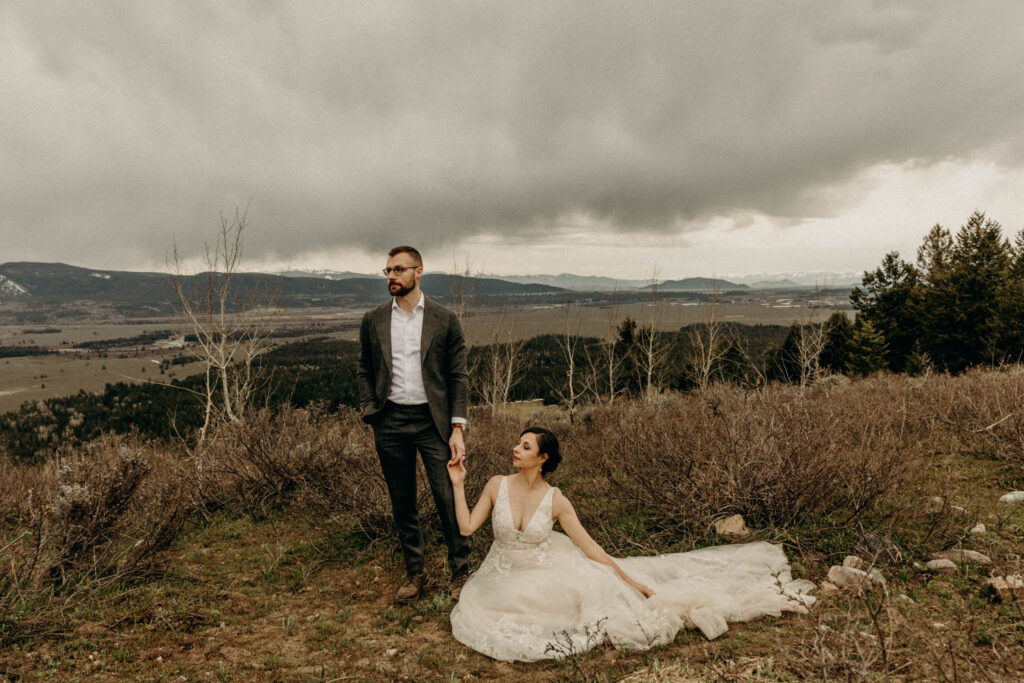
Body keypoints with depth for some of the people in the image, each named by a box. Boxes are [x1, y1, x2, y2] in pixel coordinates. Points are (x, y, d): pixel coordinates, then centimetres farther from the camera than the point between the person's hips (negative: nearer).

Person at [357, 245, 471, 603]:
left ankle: (460, 572, 18)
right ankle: (415, 573, 28)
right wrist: (371, 413, 0)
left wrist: (457, 428, -6)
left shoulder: (444, 319, 1)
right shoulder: (373, 320, 8)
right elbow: (364, 371, 14)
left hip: (432, 420, -2)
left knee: (448, 499, -2)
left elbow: (458, 376, 0)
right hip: (390, 422, 3)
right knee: (402, 504, 12)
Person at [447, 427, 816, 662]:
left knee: (600, 588, -20)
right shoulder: (497, 485, -10)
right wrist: (458, 484, -13)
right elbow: (466, 527, -8)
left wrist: (630, 580, -14)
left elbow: (589, 547, -10)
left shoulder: (555, 501, -14)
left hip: (547, 572, -2)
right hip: (504, 581, 3)